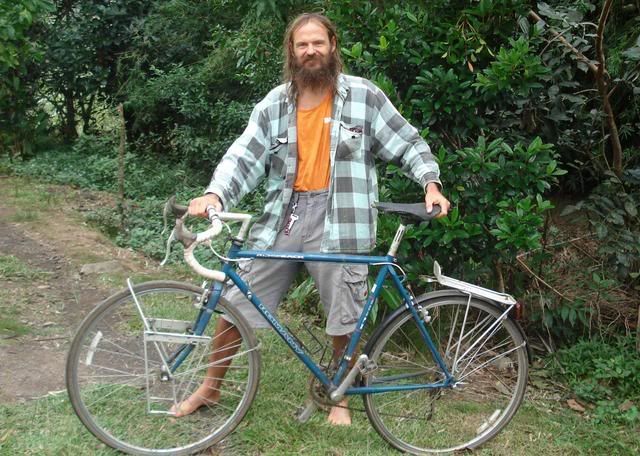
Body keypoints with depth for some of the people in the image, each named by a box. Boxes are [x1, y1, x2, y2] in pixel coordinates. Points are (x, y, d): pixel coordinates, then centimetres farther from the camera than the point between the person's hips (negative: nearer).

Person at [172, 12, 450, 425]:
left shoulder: (364, 96, 1)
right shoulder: (275, 104, 5)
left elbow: (408, 143, 6)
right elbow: (244, 156, -3)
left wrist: (431, 182, -8)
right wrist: (215, 195, -20)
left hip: (339, 221, -2)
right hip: (283, 217, 2)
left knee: (346, 322, 6)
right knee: (233, 306, 5)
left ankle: (340, 400, 31)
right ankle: (211, 388, 27)